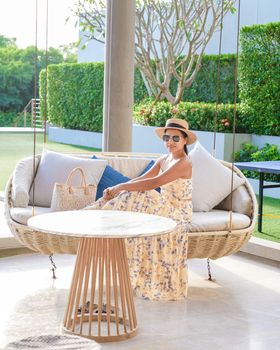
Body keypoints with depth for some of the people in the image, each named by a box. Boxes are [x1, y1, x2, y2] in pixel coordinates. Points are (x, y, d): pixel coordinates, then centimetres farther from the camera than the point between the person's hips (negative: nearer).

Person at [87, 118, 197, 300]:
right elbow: (142, 178, 3)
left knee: (137, 199, -23)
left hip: (177, 213, -9)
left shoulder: (184, 163, -18)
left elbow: (154, 183, -28)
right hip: (166, 209, 9)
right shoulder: (164, 159, 11)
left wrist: (122, 187, -25)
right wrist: (117, 189, -12)